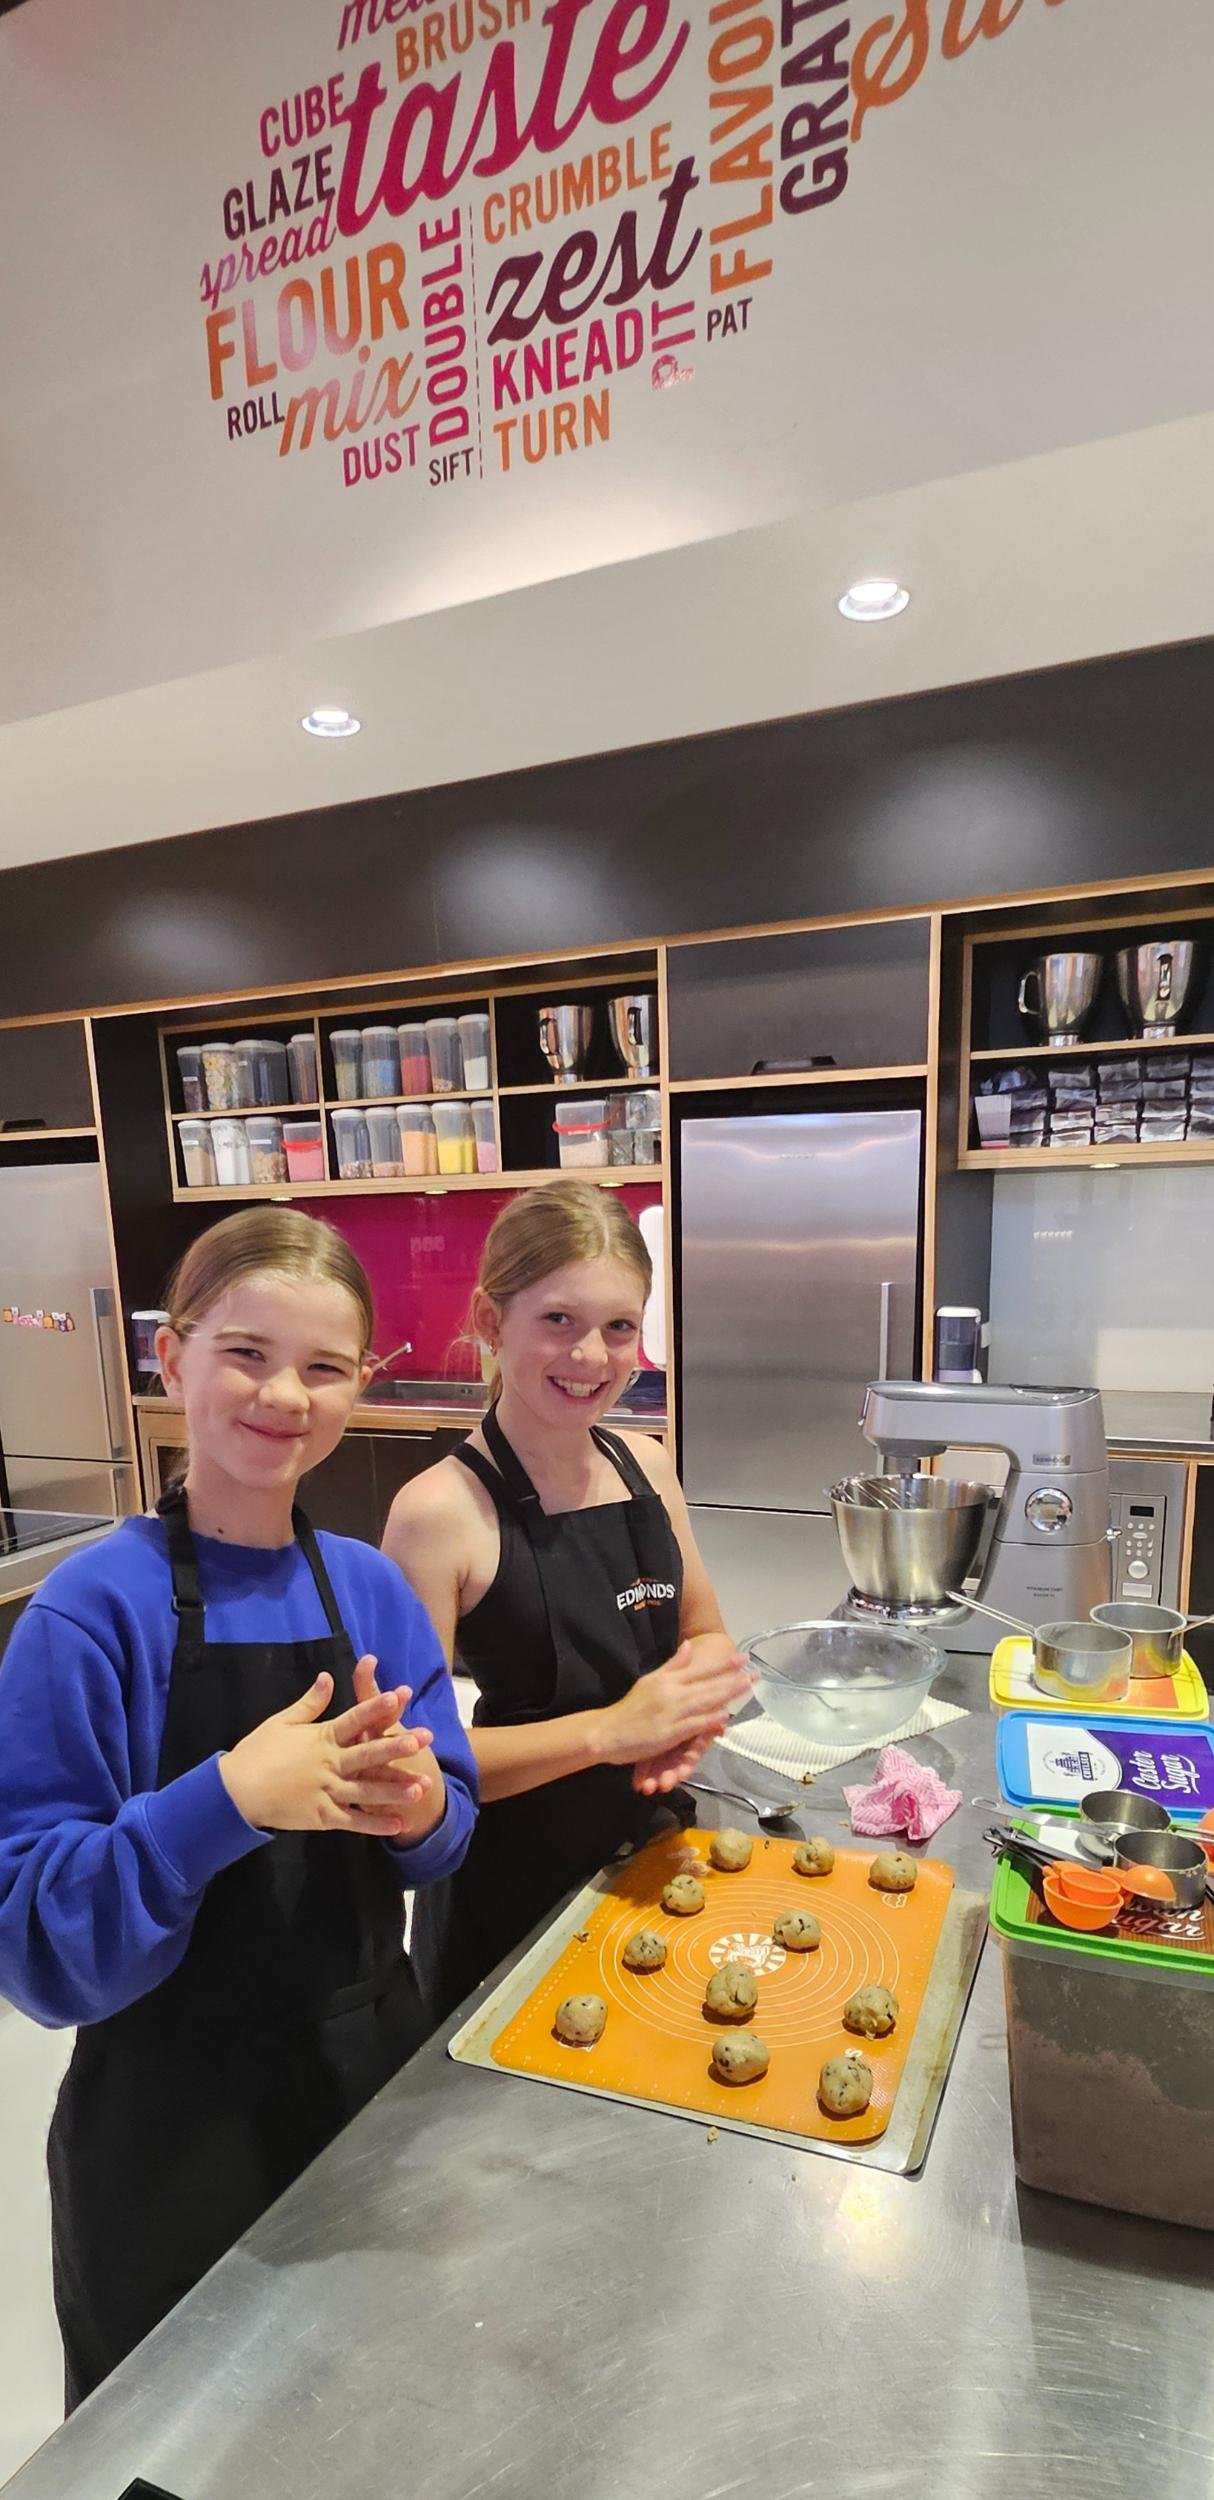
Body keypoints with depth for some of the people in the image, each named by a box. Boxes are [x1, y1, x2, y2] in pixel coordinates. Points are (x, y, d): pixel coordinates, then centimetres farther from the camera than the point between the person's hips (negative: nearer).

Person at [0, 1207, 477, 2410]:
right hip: (174, 2128, -4)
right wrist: (229, 1801, -33)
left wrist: (418, 1809, -20)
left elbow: (444, 1836, 2)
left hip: (372, 2066, 5)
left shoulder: (371, 1589, -7)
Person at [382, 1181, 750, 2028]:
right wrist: (611, 1730, -27)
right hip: (511, 1892, -5)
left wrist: (691, 1718, -13)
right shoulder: (440, 1511, -22)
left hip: (653, 1854, 5)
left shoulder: (646, 1465, -5)